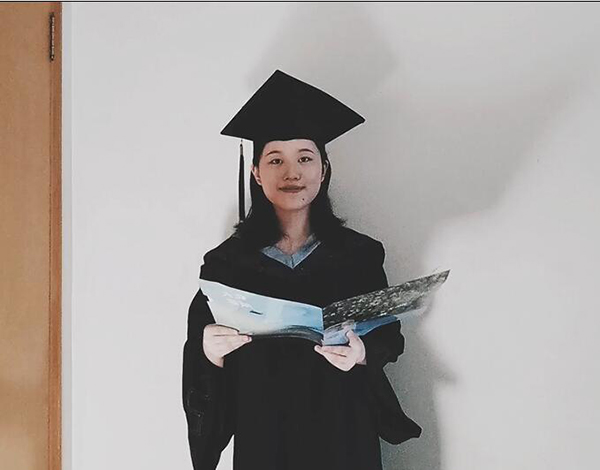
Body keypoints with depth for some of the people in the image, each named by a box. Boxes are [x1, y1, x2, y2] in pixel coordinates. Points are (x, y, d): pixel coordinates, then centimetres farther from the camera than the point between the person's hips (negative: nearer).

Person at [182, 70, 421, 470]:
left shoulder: (360, 253, -4)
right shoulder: (228, 261, -4)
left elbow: (389, 338, 1)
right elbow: (202, 352, -2)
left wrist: (362, 353, -18)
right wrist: (210, 352, -22)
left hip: (343, 436, 0)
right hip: (261, 438, 0)